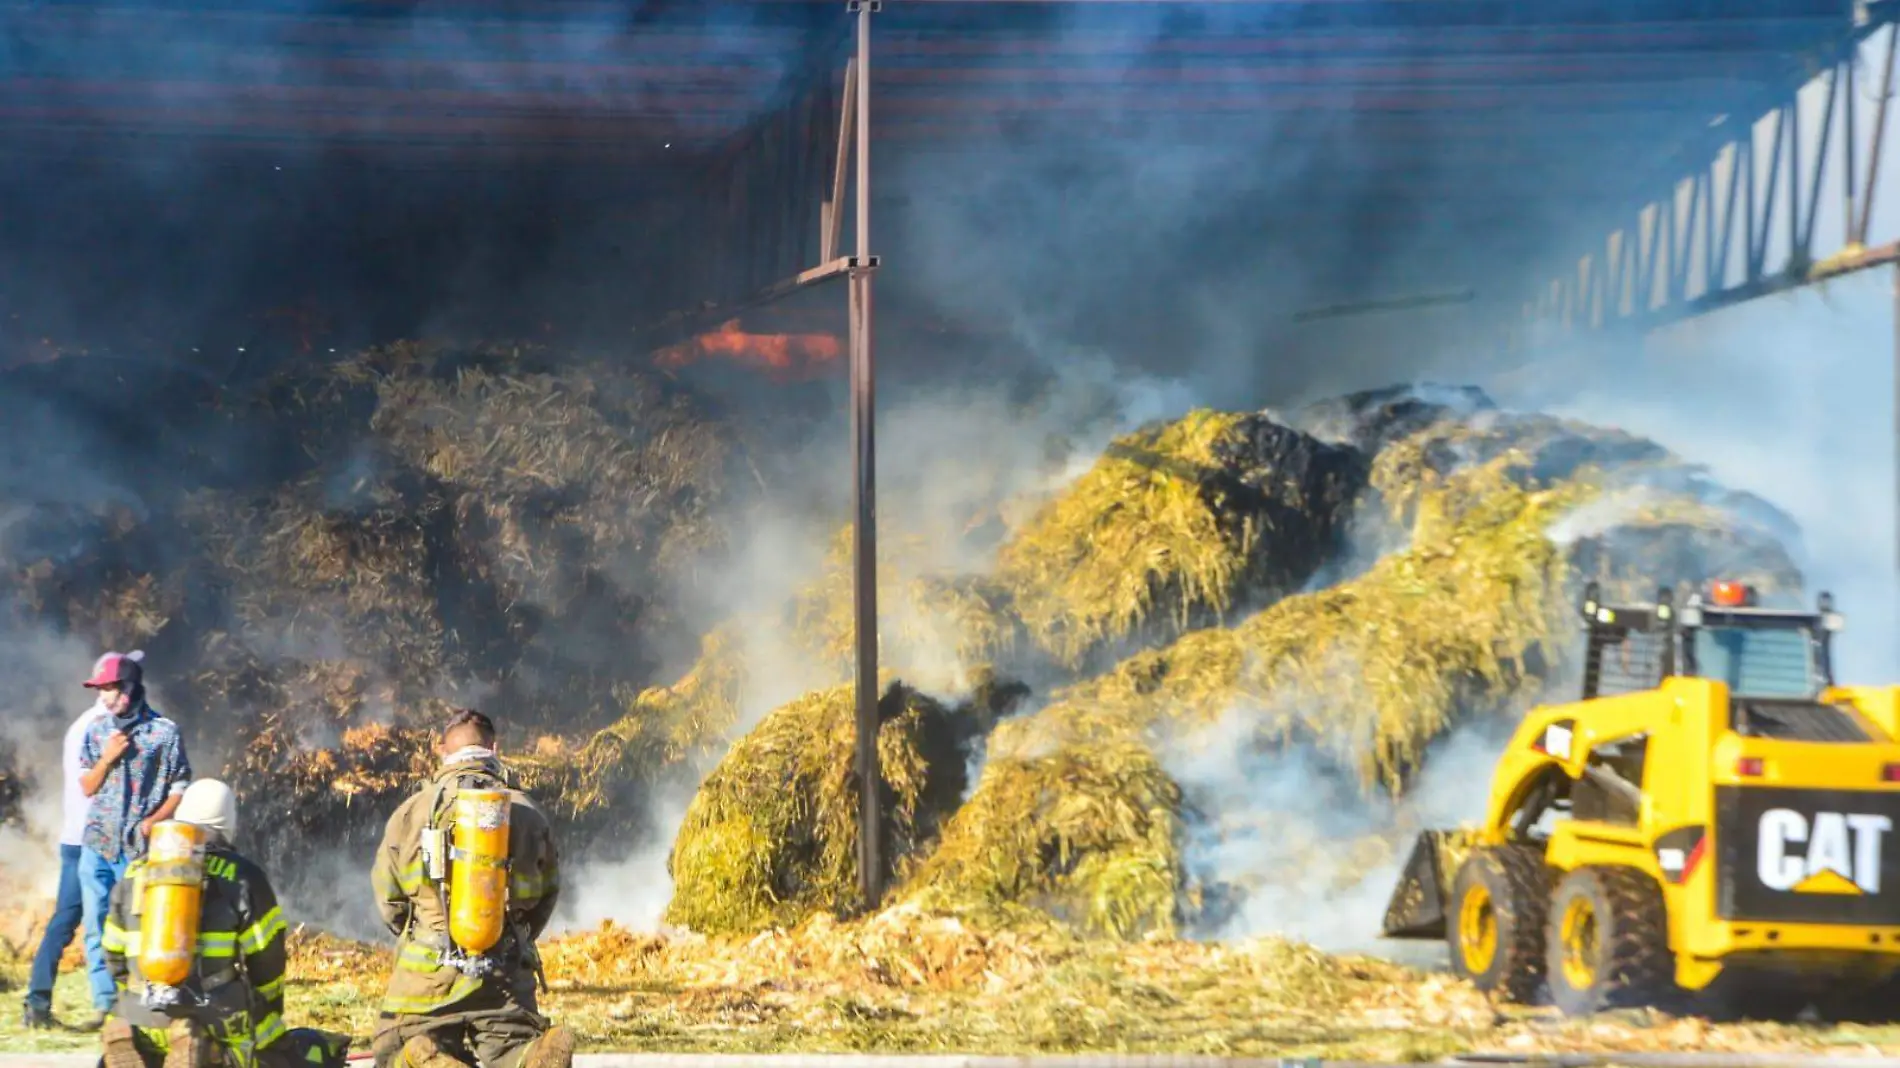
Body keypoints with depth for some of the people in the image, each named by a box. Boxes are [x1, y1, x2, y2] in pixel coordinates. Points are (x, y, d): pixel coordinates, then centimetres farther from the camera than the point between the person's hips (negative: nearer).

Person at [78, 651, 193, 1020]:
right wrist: (107, 758, -6)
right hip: (97, 846, 4)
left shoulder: (165, 732, -2)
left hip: (140, 849, -4)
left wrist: (152, 822, -14)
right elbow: (87, 787, 11)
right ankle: (106, 1004, 7)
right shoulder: (96, 732, 10)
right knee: (96, 927, 2)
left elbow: (180, 790, 0)